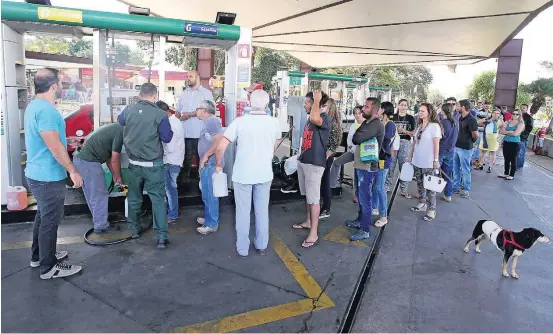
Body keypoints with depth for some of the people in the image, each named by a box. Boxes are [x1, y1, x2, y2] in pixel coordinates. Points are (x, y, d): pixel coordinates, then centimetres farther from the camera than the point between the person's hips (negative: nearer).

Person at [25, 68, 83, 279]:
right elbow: (54, 147, -25)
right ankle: (49, 267, 15)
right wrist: (73, 171, -18)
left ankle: (38, 256, 37)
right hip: (48, 177, -10)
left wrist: (66, 140, 30)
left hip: (38, 173, 10)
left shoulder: (34, 105, 10)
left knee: (43, 216, 23)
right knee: (50, 221, 2)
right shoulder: (46, 109, -23)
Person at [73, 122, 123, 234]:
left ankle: (98, 221, 33)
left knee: (92, 196, 20)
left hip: (79, 158, 10)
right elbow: (114, 159, -10)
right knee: (100, 195, 2)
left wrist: (114, 174, 23)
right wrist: (118, 176, 5)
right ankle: (101, 226, 12)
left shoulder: (114, 128, 18)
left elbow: (108, 156, 22)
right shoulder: (120, 132, -11)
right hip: (89, 162, -10)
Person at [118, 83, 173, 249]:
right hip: (153, 164, -4)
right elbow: (167, 138, -8)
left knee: (134, 197, 18)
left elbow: (120, 121, 22)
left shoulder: (128, 111, 0)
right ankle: (161, 237, -2)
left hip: (134, 163, 4)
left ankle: (134, 230, 32)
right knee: (158, 199, 1)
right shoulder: (159, 114, -14)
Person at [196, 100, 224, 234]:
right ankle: (209, 218, 31)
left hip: (211, 164, -10)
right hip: (207, 164, 10)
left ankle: (212, 224, 6)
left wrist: (206, 156, -21)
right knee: (207, 194, 18)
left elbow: (219, 141, -27)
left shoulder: (212, 121, -14)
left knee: (210, 194, -3)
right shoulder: (208, 122, 18)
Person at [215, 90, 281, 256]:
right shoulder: (274, 122, -5)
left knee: (243, 211, 11)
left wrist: (218, 165, 2)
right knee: (262, 210, 16)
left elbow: (220, 147, -15)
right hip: (265, 174, 2)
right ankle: (262, 245, 28)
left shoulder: (239, 122, -13)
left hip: (243, 174, -2)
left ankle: (242, 248, 22)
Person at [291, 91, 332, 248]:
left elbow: (315, 119, -40)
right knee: (307, 195, 20)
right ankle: (308, 222, 35)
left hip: (314, 163, -9)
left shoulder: (325, 118, -15)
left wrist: (317, 100, -27)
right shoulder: (310, 118, 12)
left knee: (313, 198, -5)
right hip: (303, 161, 9)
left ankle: (314, 234, 2)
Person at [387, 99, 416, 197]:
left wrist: (405, 131, -13)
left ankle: (403, 190, 9)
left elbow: (414, 133, 3)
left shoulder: (411, 118, 6)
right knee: (390, 165, -2)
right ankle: (386, 186, 11)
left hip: (405, 144, 0)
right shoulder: (393, 117, 7)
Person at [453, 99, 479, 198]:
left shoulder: (471, 120, -18)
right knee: (456, 169, 15)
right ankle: (456, 187, 27)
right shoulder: (460, 118, 7)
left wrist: (470, 141, -2)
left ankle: (466, 189, 16)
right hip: (456, 147, 8)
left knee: (465, 170, 4)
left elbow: (476, 135, -20)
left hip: (465, 148, -8)